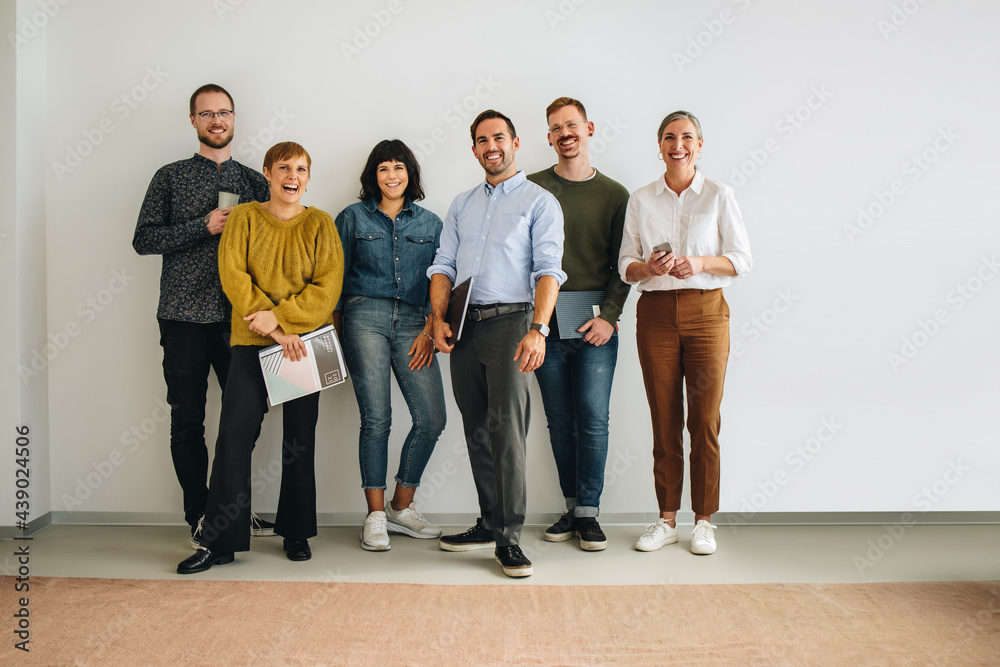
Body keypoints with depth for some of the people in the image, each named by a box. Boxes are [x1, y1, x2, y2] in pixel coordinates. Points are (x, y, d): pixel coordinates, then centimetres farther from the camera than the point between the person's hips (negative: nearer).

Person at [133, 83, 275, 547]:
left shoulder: (253, 180, 14)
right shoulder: (170, 177, 7)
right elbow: (143, 239, -1)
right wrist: (205, 226, -11)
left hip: (239, 316, 2)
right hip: (185, 316, -2)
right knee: (188, 419, 2)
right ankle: (200, 516, 14)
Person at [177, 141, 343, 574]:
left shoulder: (320, 224, 5)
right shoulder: (243, 218, 5)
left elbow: (328, 286, -5)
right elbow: (233, 276, -5)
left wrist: (281, 317, -16)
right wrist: (274, 329, -15)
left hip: (306, 341, 1)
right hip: (252, 342, 0)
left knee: (300, 438, 7)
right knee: (234, 433, -7)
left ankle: (296, 532, 20)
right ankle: (219, 541, 1)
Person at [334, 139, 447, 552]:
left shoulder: (430, 223, 16)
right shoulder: (353, 217, 11)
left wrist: (429, 330, 1)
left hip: (412, 323, 2)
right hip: (365, 318, -2)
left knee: (431, 418, -7)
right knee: (376, 418, -8)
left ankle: (401, 507, 11)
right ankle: (375, 516, 4)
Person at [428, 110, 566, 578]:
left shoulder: (539, 201, 4)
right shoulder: (461, 205, 20)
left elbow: (548, 270, -7)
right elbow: (443, 265, 15)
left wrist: (538, 330, -20)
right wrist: (439, 318, -1)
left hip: (511, 320, -5)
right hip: (464, 326, 6)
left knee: (506, 426, -12)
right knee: (477, 429, 9)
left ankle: (509, 538, -5)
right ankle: (490, 523, 20)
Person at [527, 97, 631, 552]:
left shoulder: (614, 194, 8)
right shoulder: (532, 188, 8)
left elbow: (621, 264, 6)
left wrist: (609, 315, -7)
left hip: (596, 322, -1)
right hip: (545, 321, 1)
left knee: (594, 418, -4)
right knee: (560, 422, 6)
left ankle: (589, 512, 7)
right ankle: (573, 508, 17)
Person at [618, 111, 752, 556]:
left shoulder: (719, 196, 5)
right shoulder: (640, 200, 9)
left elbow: (742, 259, 2)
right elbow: (625, 265, 9)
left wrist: (700, 262, -15)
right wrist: (648, 267, -13)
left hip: (706, 311, -1)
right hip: (656, 314, 1)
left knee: (705, 420, 0)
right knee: (664, 420, 4)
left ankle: (704, 520, 12)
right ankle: (667, 519, 14)